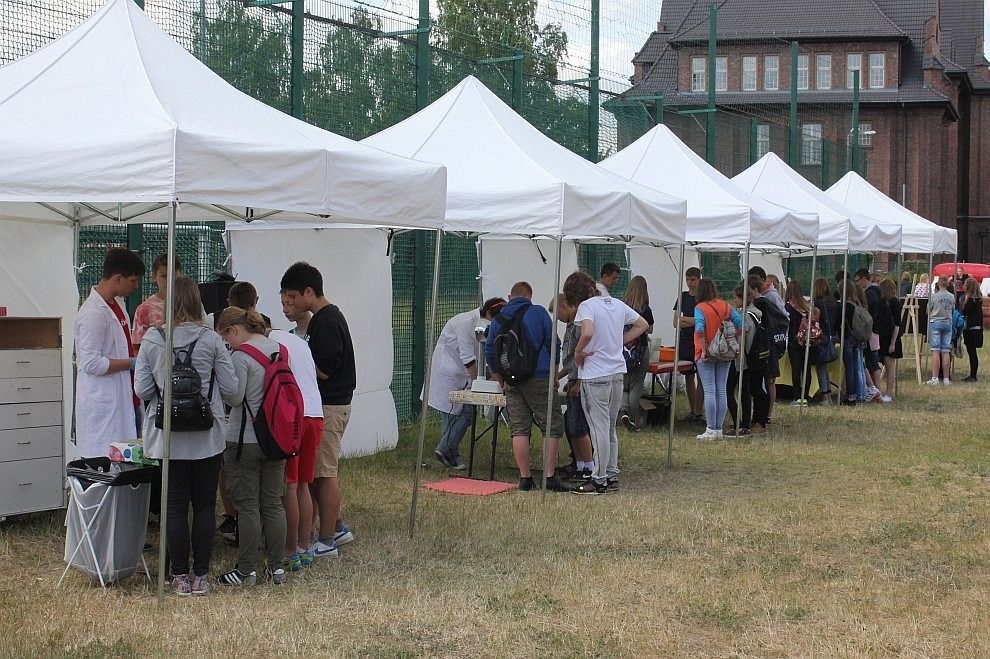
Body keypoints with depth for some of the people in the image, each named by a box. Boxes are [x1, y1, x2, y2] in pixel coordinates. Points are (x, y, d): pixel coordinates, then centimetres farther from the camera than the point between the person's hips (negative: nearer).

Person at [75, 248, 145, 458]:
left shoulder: (117, 303, 14)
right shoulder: (93, 313, -17)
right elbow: (91, 363, -22)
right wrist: (132, 363, -17)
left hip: (124, 399, 10)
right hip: (103, 405, -10)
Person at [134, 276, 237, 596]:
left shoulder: (151, 340, -6)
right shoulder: (211, 340, -7)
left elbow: (141, 390, -4)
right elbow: (230, 389, -4)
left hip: (168, 437, 0)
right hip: (207, 437, 0)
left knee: (175, 506, 8)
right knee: (205, 505, 10)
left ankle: (180, 577, 12)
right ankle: (201, 576, 13)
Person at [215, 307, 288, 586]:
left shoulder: (241, 356, -15)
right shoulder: (280, 349, 7)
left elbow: (235, 398, -15)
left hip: (245, 440, -7)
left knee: (247, 506, 1)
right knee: (273, 503, 12)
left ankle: (247, 570, 6)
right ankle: (278, 567, 15)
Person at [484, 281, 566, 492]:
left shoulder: (498, 319, 11)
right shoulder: (539, 313, 2)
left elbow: (489, 352, 13)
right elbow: (552, 344, 1)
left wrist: (500, 379, 23)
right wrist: (554, 372, 13)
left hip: (512, 381, 4)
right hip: (539, 379, -3)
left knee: (519, 430, 6)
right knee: (552, 427, 1)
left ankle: (524, 478, 3)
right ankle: (549, 476, -5)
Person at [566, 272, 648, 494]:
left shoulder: (586, 306, -13)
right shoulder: (617, 304, 10)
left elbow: (588, 333, -31)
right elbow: (642, 324, 19)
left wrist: (578, 352, -14)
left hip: (595, 375, -7)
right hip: (618, 372, 7)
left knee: (599, 428, -1)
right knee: (610, 428, 17)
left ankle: (599, 480, 4)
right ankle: (612, 476, 22)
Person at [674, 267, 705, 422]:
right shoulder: (683, 296, 11)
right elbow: (676, 323, 6)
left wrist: (685, 319, -5)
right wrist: (695, 322, -7)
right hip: (685, 341, 5)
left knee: (701, 376, -7)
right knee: (688, 376, 8)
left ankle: (699, 411, -6)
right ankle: (693, 410, 15)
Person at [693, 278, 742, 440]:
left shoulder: (700, 308, -10)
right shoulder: (727, 306, 5)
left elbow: (700, 329, -24)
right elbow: (740, 324, 0)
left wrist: (703, 349, -17)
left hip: (706, 355, -5)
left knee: (709, 391, -3)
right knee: (721, 391, 9)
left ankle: (711, 430, -3)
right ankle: (719, 429, 12)